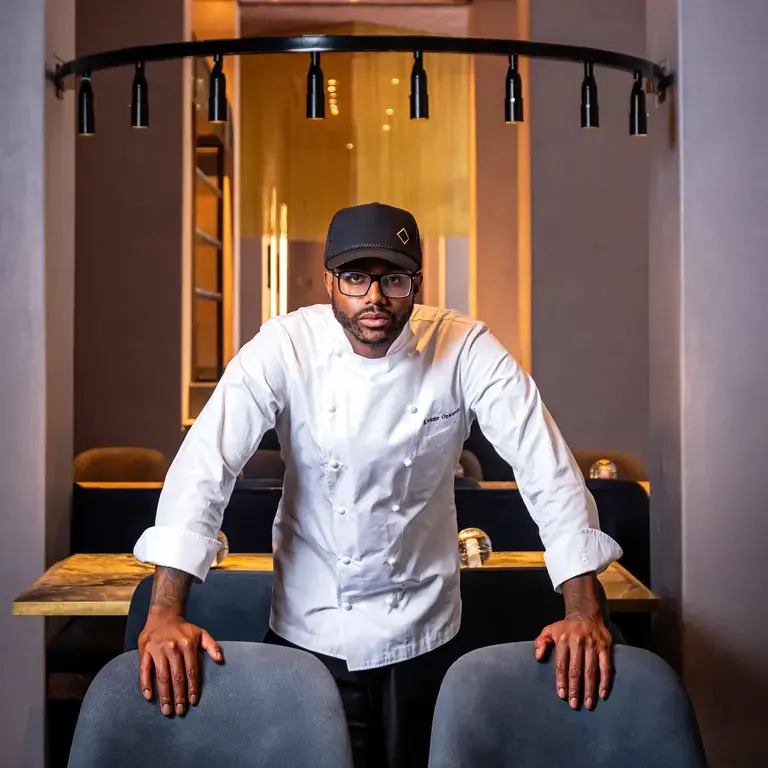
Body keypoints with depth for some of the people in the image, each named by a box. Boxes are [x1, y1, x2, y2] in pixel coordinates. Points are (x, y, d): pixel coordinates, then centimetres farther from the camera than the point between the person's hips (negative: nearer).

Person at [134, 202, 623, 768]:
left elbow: (546, 465, -17)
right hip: (308, 630, 0)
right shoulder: (285, 347, -15)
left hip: (421, 631, 1)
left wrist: (583, 610, -25)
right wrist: (166, 613, -30)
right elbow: (206, 462, -21)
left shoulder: (465, 350, -14)